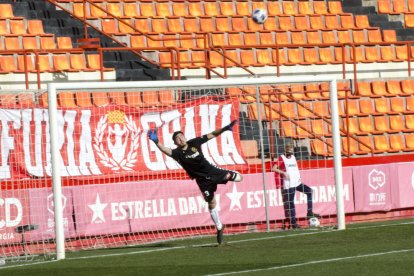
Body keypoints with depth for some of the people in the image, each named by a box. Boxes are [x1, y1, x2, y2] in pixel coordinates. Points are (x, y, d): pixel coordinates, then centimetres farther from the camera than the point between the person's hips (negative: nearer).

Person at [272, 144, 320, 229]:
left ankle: (309, 212, -2)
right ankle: (293, 223, -2)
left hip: (297, 182, 7)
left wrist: (299, 177, 9)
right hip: (289, 185, -7)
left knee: (309, 191, -4)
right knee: (290, 203, -5)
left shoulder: (293, 157, 15)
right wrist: (284, 173, -23)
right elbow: (274, 168, -15)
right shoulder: (282, 158, -5)